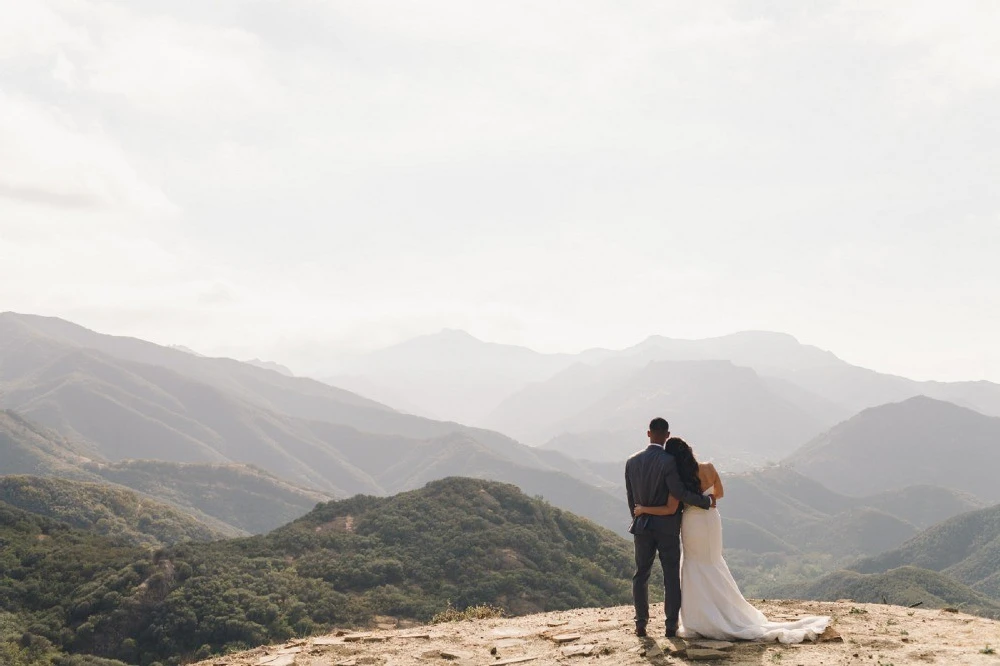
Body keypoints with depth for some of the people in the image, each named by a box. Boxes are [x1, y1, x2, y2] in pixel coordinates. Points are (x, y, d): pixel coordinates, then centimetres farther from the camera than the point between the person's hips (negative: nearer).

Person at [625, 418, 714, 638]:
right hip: (667, 527, -4)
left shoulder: (632, 462, 0)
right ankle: (671, 625, 5)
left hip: (642, 526, 4)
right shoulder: (668, 461, -16)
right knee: (671, 576, 5)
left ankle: (641, 624, 10)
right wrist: (706, 501, -6)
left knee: (641, 575, 11)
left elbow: (630, 496, 7)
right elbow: (679, 492, -18)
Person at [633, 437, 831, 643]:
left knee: (696, 570, 9)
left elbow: (670, 509, -18)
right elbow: (719, 494, 6)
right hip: (711, 518, 4)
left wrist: (643, 509, -7)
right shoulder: (709, 469, -7)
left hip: (692, 523, -4)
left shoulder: (677, 479, -18)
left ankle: (701, 622, 10)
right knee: (713, 564, 20)